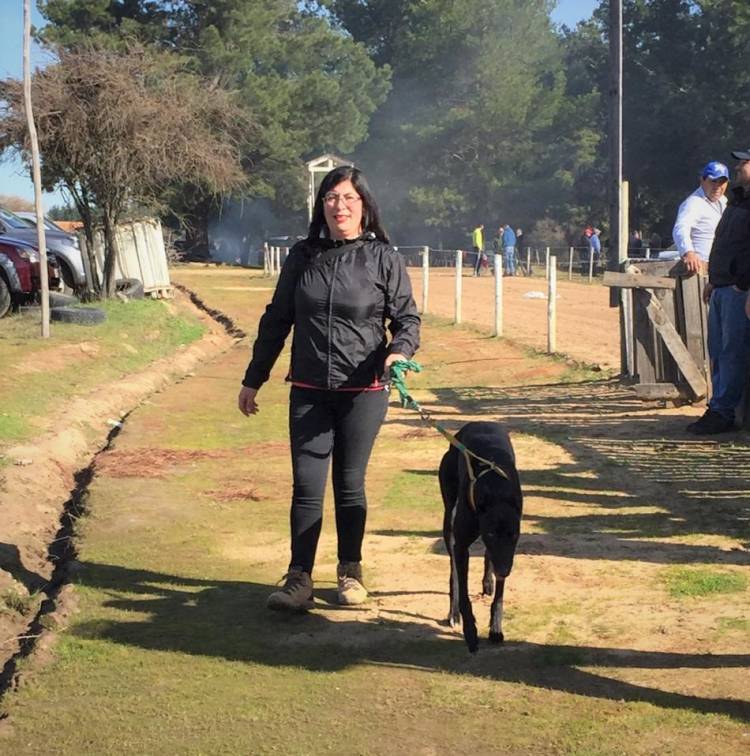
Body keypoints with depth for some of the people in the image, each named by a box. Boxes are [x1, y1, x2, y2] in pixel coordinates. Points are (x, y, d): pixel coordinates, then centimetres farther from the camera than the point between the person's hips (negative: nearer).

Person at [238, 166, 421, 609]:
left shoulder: (383, 258, -3)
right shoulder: (303, 257, 5)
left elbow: (407, 317, 1)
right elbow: (276, 321, 12)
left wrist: (401, 351, -22)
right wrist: (253, 380, 13)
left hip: (364, 392, -2)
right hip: (309, 392, 2)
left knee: (350, 485, 9)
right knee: (307, 486, -1)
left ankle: (351, 572, 25)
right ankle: (299, 581, 4)